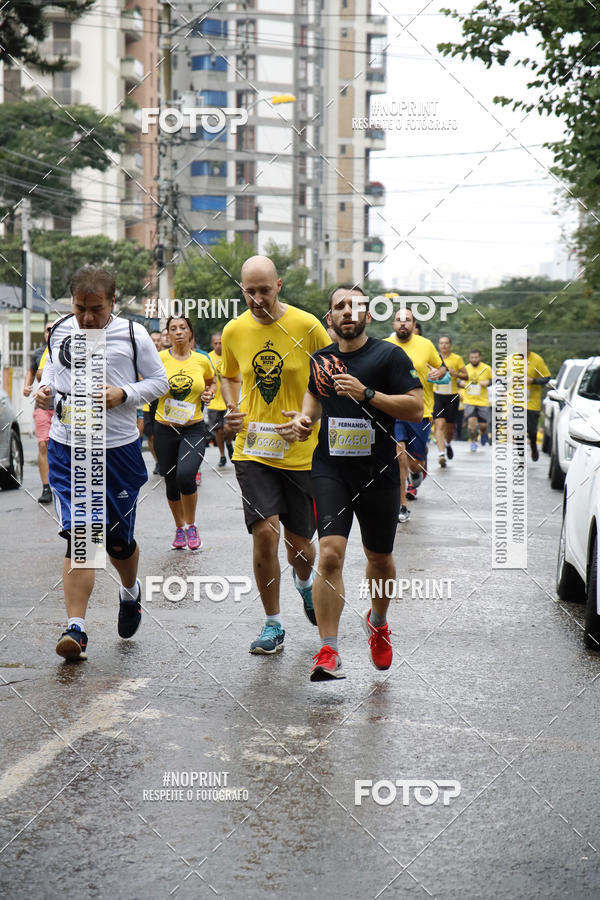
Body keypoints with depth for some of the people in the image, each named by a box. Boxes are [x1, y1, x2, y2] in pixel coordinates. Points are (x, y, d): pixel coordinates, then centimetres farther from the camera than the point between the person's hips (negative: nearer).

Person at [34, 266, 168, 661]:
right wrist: (45, 393, -5)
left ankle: (131, 592, 44)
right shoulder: (60, 332, 4)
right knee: (78, 535, -10)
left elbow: (159, 380, 3)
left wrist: (123, 394, -14)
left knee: (117, 539, 10)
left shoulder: (132, 335, -4)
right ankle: (76, 629, -11)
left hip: (119, 450, -1)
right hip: (67, 448, 1)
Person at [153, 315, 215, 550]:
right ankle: (180, 528, 31)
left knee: (185, 475, -22)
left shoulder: (202, 360, 1)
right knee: (171, 484, 8)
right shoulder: (159, 358, -2)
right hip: (165, 428, 1)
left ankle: (192, 525, 1)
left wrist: (209, 393, 1)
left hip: (194, 428, -1)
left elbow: (212, 381, 21)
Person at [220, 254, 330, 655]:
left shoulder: (307, 326, -8)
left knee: (300, 543, 7)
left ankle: (305, 583, 45)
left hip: (301, 453, -1)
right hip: (253, 451, 1)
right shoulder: (234, 330, 1)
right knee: (265, 531, -14)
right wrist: (233, 409, 2)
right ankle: (273, 625, 3)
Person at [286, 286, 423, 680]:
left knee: (380, 559, 14)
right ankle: (329, 653, -14)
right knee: (330, 555, -15)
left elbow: (416, 409, -10)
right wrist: (305, 417, 7)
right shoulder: (320, 360, 9)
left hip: (379, 473, -1)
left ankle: (378, 623, 44)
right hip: (330, 469, 1)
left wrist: (367, 394, -19)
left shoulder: (390, 356, -3)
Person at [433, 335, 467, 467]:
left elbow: (466, 376, 1)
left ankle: (448, 444, 42)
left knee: (449, 426, 9)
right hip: (437, 396, 0)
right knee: (439, 425, -14)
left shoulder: (457, 359, 0)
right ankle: (441, 454, -22)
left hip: (452, 396, 0)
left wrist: (456, 374, -16)